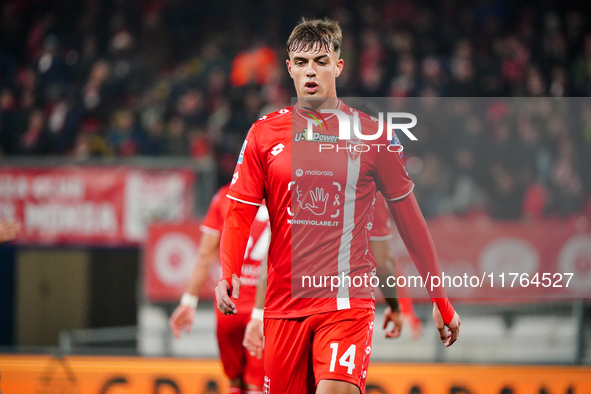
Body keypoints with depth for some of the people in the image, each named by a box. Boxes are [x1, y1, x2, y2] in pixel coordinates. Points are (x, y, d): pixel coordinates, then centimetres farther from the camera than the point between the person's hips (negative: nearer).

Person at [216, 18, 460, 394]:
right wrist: (228, 275, -12)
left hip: (348, 301, -2)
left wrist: (441, 301, 9)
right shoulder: (264, 133, 6)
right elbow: (240, 211, 6)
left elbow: (408, 216, 7)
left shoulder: (372, 134, 2)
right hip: (284, 302, 3)